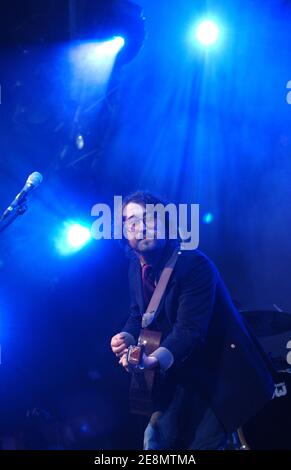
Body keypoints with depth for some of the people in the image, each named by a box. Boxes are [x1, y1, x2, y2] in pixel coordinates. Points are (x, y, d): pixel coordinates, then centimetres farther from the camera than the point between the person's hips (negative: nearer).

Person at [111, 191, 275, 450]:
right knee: (157, 440, 8)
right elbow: (138, 314, 14)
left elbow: (189, 328, -30)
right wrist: (127, 337, -9)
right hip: (179, 375, 7)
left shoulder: (195, 264, -23)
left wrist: (156, 359, -46)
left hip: (219, 373, -7)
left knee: (205, 442, -9)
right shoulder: (136, 269, 1)